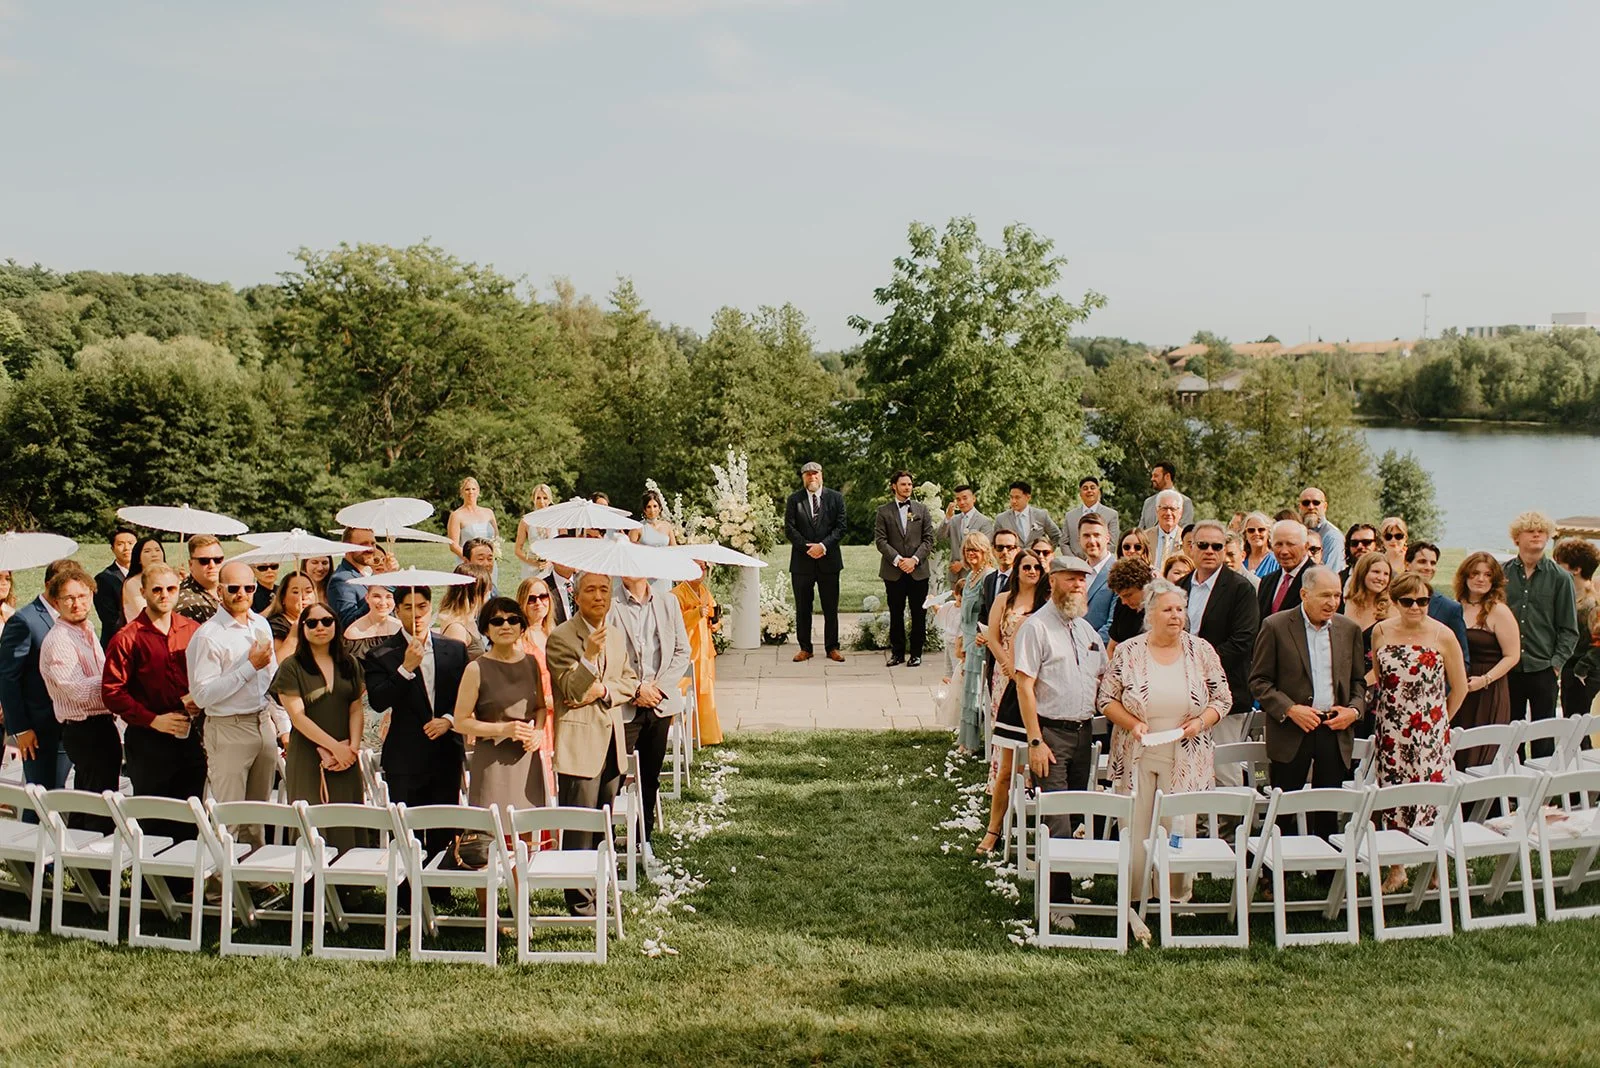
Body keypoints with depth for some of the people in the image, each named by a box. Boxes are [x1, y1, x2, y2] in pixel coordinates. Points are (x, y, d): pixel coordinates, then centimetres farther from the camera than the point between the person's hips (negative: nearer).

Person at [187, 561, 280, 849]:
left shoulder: (261, 625, 9)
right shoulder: (208, 636, -13)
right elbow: (202, 695, -19)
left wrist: (283, 725, 16)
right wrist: (249, 667, -19)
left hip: (264, 725, 6)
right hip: (229, 731, -6)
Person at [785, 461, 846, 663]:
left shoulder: (836, 498, 5)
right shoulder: (794, 499, 5)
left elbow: (840, 527, 0)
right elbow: (789, 529, -1)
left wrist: (823, 545, -13)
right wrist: (807, 548, -12)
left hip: (828, 560, 0)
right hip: (802, 561, 0)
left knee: (831, 608, 4)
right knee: (802, 608, 4)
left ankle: (832, 648, 12)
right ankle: (805, 648, 12)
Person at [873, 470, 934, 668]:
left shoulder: (921, 509, 10)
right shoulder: (883, 511, 5)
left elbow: (928, 538, 5)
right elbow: (880, 540, -1)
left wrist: (914, 559, -9)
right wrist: (897, 560, -13)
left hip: (918, 570, 1)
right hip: (893, 571, -1)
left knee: (919, 614, 2)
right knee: (896, 614, 5)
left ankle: (916, 653, 10)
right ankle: (897, 652, 13)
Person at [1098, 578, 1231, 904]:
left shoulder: (1201, 651, 2)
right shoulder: (1129, 651, -2)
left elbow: (1223, 698, 7)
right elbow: (1105, 699, 1)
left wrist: (1201, 721, -11)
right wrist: (1133, 724, -13)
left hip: (1185, 759, 1)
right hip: (1138, 756, 0)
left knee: (1180, 828, 4)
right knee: (1135, 830, 4)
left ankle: (1178, 898, 19)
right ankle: (1135, 899, 17)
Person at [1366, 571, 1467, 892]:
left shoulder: (1443, 636, -7)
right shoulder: (1381, 632, 1)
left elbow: (1459, 687, 3)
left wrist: (1440, 722, 8)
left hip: (1429, 731, -2)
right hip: (1391, 730, 2)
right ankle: (1397, 867, 17)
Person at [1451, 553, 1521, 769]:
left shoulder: (1498, 611, -5)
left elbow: (1512, 656, -7)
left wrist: (1484, 680, -16)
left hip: (1488, 694, -4)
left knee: (1482, 758, -4)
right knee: (1455, 755, 4)